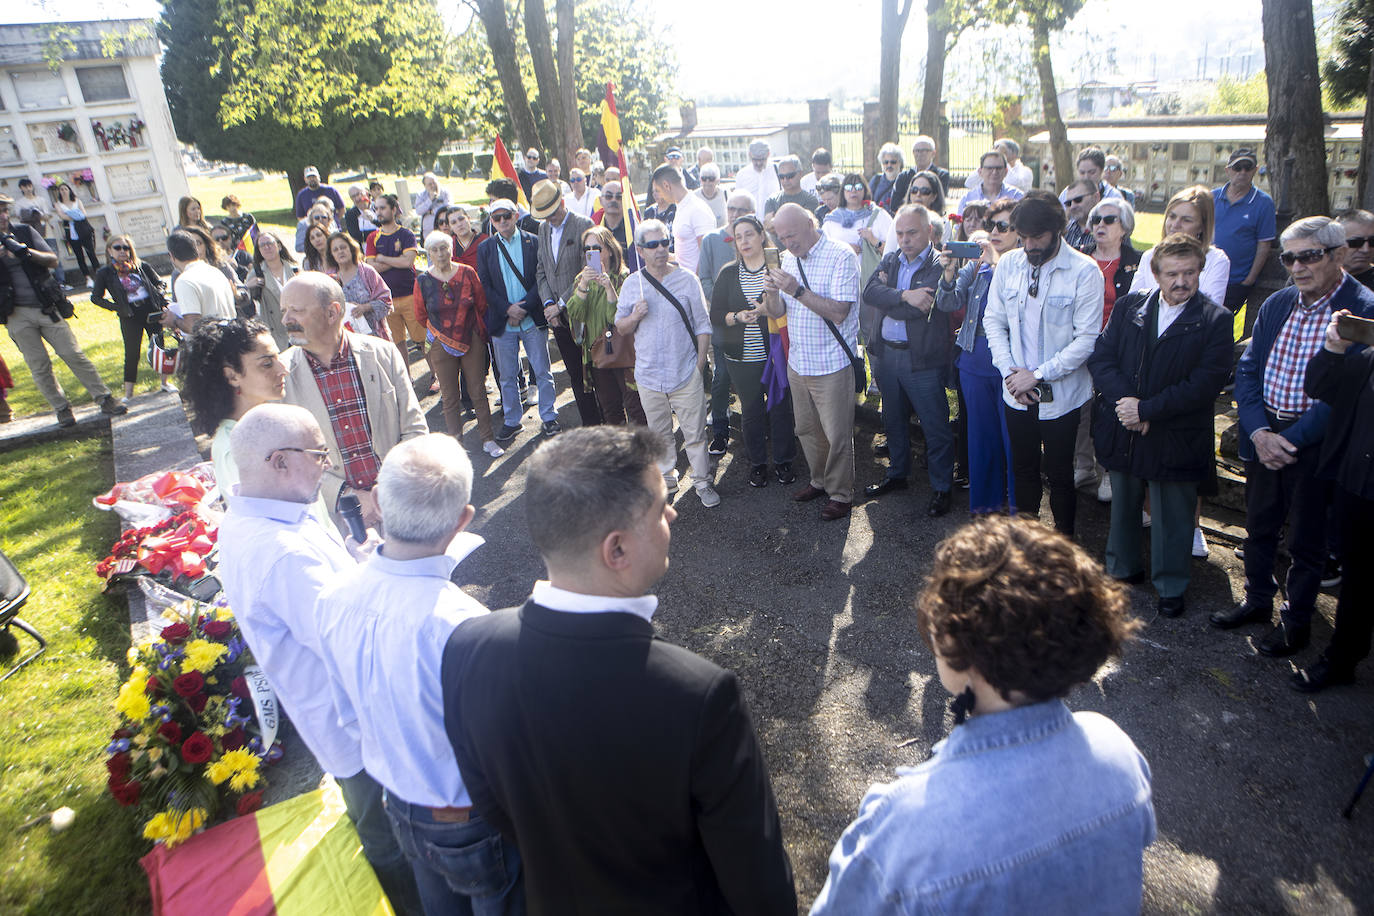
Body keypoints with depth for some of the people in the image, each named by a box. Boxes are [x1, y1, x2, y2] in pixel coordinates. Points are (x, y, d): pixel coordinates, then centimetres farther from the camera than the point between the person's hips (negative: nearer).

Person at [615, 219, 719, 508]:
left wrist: (700, 362, -3)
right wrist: (635, 316, -12)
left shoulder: (687, 279, -2)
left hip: (686, 373, -2)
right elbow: (620, 327, 9)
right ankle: (666, 476, 33)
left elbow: (702, 325, 2)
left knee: (695, 432, 1)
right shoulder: (631, 284, 3)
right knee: (658, 432, 15)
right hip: (649, 375, 2)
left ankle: (702, 482, 15)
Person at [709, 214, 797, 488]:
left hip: (775, 352, -2)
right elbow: (716, 315, 4)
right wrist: (739, 317, -14)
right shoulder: (728, 273, 6)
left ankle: (783, 460, 23)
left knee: (780, 405, 6)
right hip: (742, 357, 2)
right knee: (751, 410, 10)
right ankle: (757, 463, 25)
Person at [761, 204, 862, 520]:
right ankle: (819, 480, 35)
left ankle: (840, 493, 17)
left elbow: (838, 312, -22)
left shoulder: (841, 256, -13)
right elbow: (776, 312, 9)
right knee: (806, 429, 16)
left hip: (831, 363, -7)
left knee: (837, 434, 2)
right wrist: (771, 293, -13)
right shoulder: (789, 258, 9)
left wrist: (798, 291, -27)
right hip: (798, 361, 7)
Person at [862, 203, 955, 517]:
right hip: (886, 353, 6)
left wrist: (887, 296, -10)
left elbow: (923, 307, -23)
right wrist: (904, 296, -24)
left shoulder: (940, 266, -10)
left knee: (935, 426, 3)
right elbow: (870, 291, -9)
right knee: (894, 420, 20)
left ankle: (941, 487, 18)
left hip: (922, 359, -6)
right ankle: (897, 474, 38)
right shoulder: (890, 260, 9)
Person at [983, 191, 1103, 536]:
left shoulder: (1084, 271, -12)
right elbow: (993, 321, 5)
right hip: (1016, 392, 4)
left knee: (1059, 472, 8)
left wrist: (1037, 375, -16)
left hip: (1061, 394, -3)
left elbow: (1087, 339, -14)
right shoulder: (1008, 264, 0)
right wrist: (1011, 371, -7)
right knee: (1023, 468, 18)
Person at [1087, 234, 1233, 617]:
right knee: (1123, 505, 20)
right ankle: (1123, 568, 41)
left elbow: (1205, 384, -16)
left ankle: (1170, 586, 29)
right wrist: (1123, 402, -19)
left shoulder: (1215, 320, -8)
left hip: (1175, 439, -3)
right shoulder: (1128, 306, 2)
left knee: (1172, 516, 10)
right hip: (1122, 433, 3)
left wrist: (1147, 409, -20)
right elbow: (1100, 356, -5)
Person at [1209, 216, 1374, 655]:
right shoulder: (1277, 304, 4)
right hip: (1264, 434, 5)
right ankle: (1257, 600, 39)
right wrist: (1258, 430, -10)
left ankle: (1296, 622, 29)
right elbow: (1247, 368, 3)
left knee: (1306, 540, 10)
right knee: (1258, 525, 19)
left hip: (1315, 442, -5)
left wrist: (1292, 438, -19)